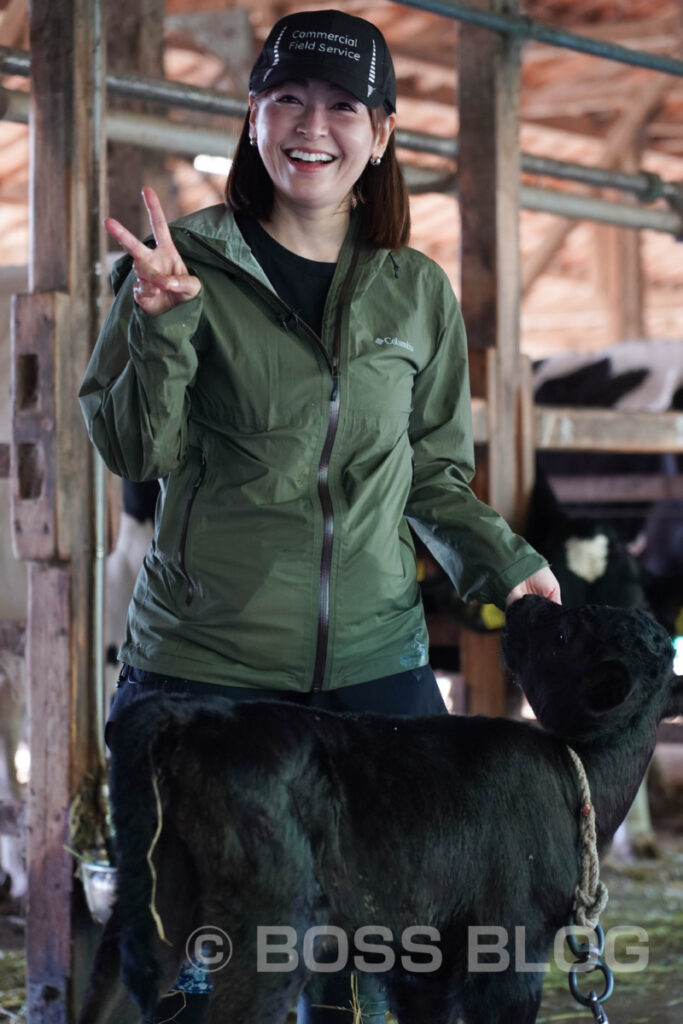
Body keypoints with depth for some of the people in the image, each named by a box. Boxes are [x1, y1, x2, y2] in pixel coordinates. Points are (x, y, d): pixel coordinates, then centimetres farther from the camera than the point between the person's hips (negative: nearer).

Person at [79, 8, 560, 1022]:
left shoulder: (417, 292, 8)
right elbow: (134, 451, -3)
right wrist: (162, 324, -18)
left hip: (374, 660, 3)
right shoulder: (188, 263, 0)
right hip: (203, 662, -2)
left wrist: (505, 561, 0)